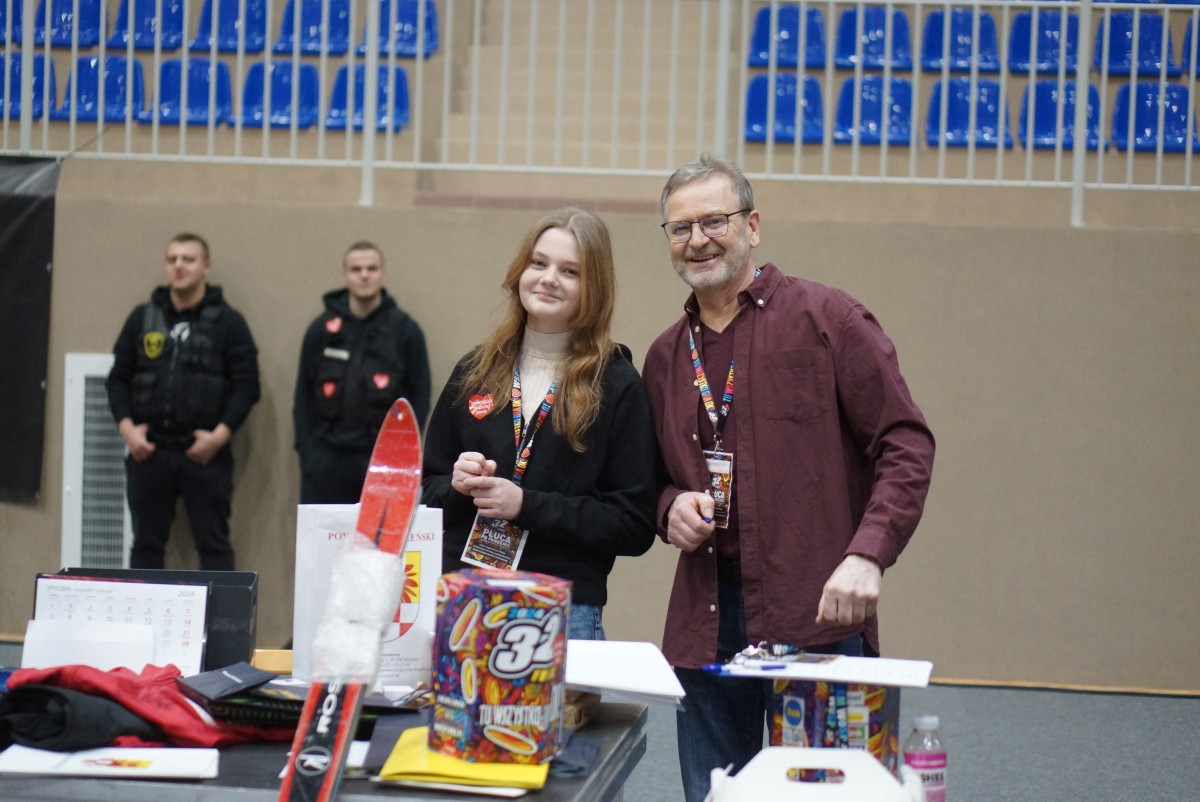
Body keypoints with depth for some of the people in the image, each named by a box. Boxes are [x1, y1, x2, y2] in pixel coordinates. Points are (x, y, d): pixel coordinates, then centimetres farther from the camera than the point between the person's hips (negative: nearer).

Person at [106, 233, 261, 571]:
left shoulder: (228, 322, 2)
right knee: (146, 545, 9)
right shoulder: (142, 318, 10)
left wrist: (220, 434, -13)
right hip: (149, 450, 3)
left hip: (205, 453, -3)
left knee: (214, 546, 1)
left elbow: (246, 385, -2)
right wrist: (126, 426, -4)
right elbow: (118, 378, 11)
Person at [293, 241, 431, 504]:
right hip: (326, 460, 1)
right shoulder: (322, 329, 7)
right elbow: (303, 396, 9)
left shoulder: (405, 330, 3)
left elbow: (419, 398, 4)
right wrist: (306, 451, 0)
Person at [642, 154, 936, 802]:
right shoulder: (665, 357, 16)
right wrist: (671, 506, 1)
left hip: (817, 615, -5)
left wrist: (867, 555, -19)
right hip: (705, 621, 5)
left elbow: (906, 445, -6)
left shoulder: (826, 319, -1)